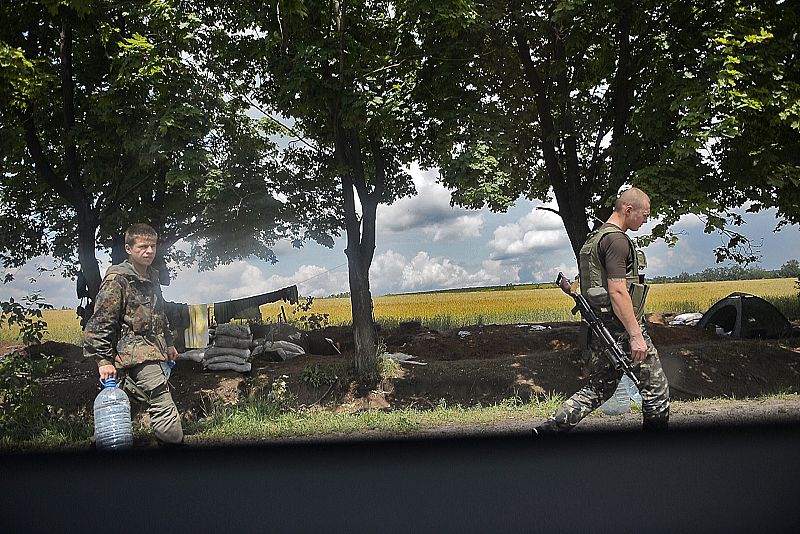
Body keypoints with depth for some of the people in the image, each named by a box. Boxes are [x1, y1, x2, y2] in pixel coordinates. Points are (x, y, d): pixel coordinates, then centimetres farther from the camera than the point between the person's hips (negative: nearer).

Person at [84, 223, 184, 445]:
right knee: (165, 410, -14)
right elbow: (100, 323, -13)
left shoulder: (152, 277, 15)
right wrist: (104, 360, -15)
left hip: (155, 352, 9)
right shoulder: (116, 279, -11)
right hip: (135, 354, -9)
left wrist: (168, 343, 29)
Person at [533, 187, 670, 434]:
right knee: (655, 386, 7)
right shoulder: (617, 240, -15)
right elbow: (617, 291, -23)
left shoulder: (594, 238, 16)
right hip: (621, 326, -9)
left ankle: (549, 429, 7)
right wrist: (636, 335, -22)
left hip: (599, 327, 9)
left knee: (598, 389, 14)